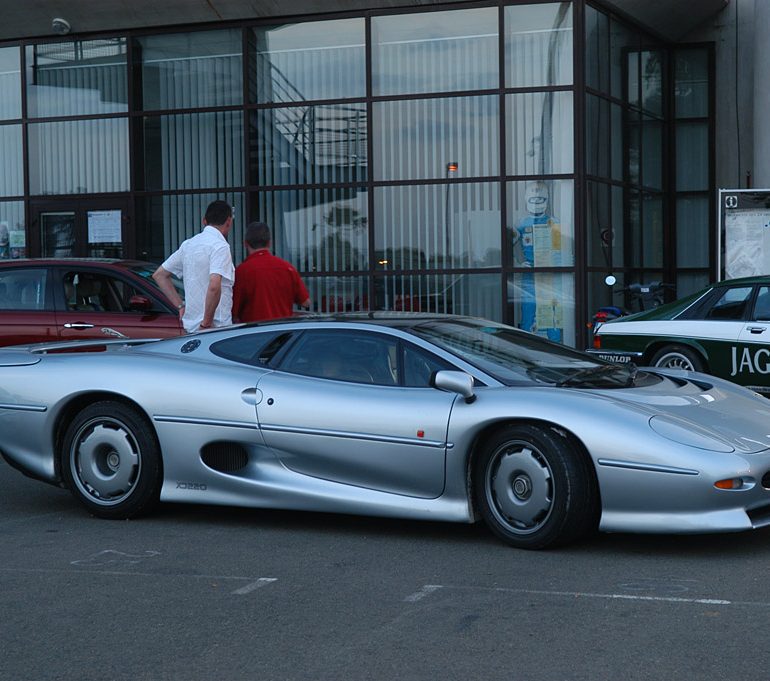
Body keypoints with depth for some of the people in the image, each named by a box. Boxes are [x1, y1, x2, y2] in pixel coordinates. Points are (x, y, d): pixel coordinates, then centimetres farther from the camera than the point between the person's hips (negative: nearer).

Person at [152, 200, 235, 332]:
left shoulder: (188, 244, 13)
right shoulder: (220, 246, -12)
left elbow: (159, 275, 21)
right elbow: (214, 286, -26)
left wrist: (180, 306, 15)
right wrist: (207, 322, -17)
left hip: (190, 327, 8)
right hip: (217, 326, -8)